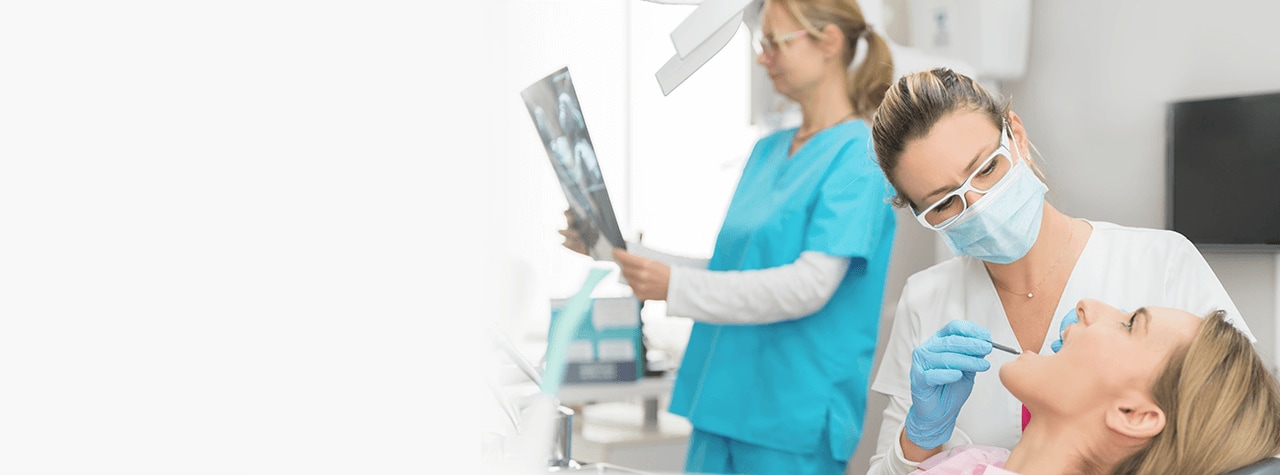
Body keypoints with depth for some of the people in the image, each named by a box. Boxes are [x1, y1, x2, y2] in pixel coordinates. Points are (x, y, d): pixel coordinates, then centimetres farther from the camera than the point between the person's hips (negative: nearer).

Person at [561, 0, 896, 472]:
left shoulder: (858, 155, -11)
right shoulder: (767, 150, 14)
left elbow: (810, 286, -21)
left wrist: (675, 286, -25)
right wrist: (625, 254, 9)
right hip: (726, 402, 7)